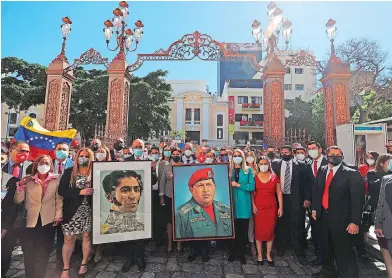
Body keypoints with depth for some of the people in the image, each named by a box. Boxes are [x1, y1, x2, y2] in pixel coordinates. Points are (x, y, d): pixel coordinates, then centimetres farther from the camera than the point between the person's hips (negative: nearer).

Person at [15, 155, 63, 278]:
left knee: (43, 253, 9)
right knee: (29, 253, 7)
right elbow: (18, 200, 1)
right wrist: (21, 185, -12)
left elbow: (59, 199, 0)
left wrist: (58, 215, -6)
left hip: (48, 220, -1)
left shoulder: (57, 179, -1)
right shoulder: (28, 180, 3)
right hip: (31, 220, 1)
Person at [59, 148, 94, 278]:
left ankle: (84, 264, 31)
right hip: (72, 211, 0)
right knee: (69, 239, 7)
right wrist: (80, 192, -18)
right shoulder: (69, 172, 0)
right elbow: (61, 190, -9)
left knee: (87, 236, 11)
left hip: (89, 210, 0)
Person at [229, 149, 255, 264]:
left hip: (244, 203, -1)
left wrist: (239, 185, -11)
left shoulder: (248, 170, 4)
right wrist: (230, 184, -12)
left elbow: (252, 186, -4)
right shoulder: (229, 171, 8)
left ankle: (241, 254, 19)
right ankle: (232, 252, 22)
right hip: (232, 203, 1)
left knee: (243, 230, 5)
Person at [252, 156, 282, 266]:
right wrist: (253, 205, -8)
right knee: (259, 231, 2)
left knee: (270, 231, 5)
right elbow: (252, 193, 2)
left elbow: (279, 193, 4)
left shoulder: (274, 177, 3)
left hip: (271, 207, 1)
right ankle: (259, 254, 15)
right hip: (258, 207, -1)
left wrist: (280, 207, -1)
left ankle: (268, 255, 19)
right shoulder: (255, 177, 1)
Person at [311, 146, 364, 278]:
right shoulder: (322, 171, 4)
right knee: (327, 246, 23)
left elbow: (357, 199, -15)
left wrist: (355, 221, -19)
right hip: (324, 215, 6)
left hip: (341, 218, -6)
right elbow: (317, 190, 13)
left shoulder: (352, 174, -13)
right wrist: (314, 208, 10)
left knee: (344, 251, 0)